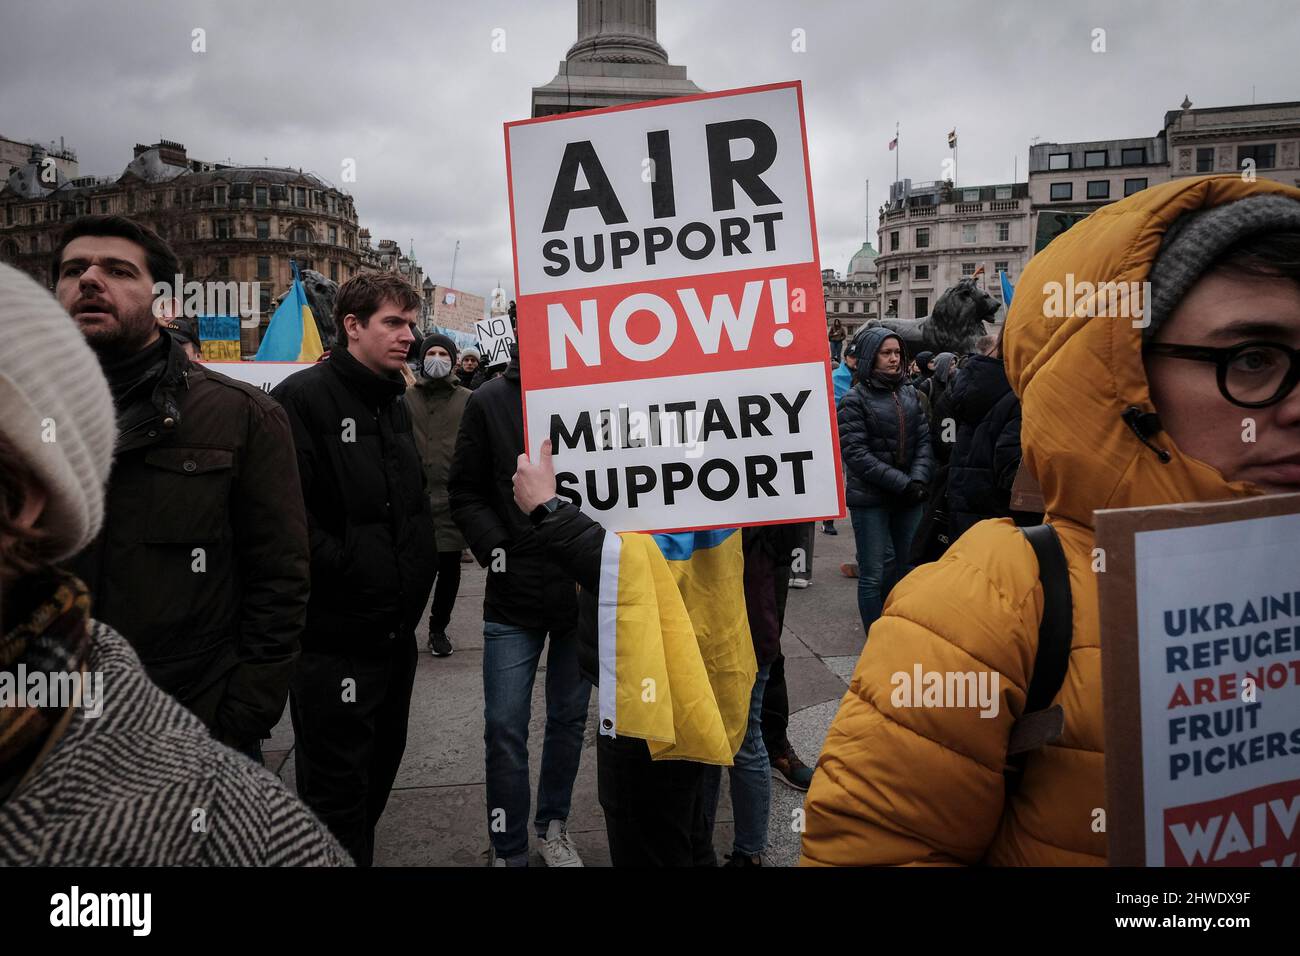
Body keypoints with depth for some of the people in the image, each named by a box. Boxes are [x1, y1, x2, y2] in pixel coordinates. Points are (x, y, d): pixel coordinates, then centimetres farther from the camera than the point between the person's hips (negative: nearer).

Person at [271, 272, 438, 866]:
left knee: (379, 771, 20)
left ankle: (359, 851, 38)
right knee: (338, 795, 2)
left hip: (396, 632, 8)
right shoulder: (305, 398, -13)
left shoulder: (395, 404, 14)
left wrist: (418, 572, 9)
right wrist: (349, 571, -19)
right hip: (334, 640, -8)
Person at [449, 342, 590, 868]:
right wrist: (495, 549, -10)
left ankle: (553, 825, 37)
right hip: (514, 593, -1)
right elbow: (466, 493, 2)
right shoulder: (490, 401, -1)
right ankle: (508, 850, 23)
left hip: (585, 591, 1)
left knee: (570, 720, 16)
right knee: (504, 729, 4)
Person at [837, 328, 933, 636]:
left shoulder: (910, 393, 12)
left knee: (911, 567, 10)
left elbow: (924, 440, 8)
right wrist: (901, 483, -16)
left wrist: (918, 479, -10)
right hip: (870, 498, -5)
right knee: (873, 575, -1)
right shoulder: (855, 399, -5)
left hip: (908, 497, 5)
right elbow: (855, 452, -13)